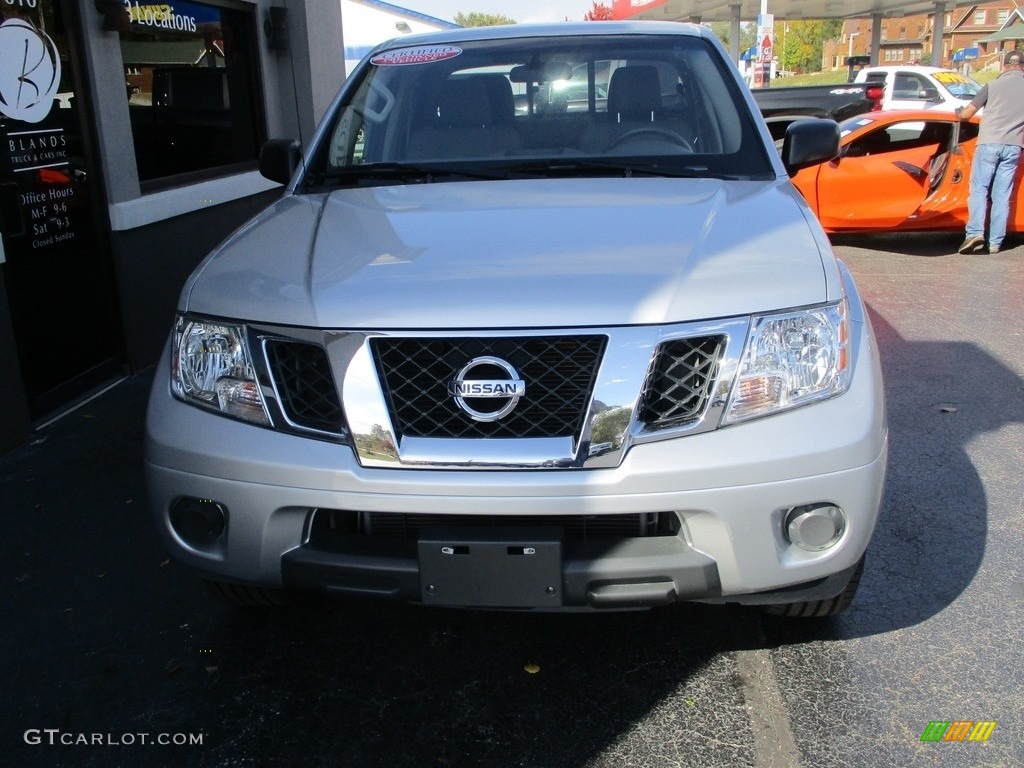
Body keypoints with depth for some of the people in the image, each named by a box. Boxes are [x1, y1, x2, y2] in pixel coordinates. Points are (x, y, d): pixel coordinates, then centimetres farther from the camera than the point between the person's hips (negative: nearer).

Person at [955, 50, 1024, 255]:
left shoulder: (993, 85, 3)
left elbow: (967, 113, 5)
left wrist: (958, 112, 27)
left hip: (989, 143, -2)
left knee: (979, 189, 2)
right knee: (1002, 195, 5)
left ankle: (975, 233, -15)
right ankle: (995, 242, 3)